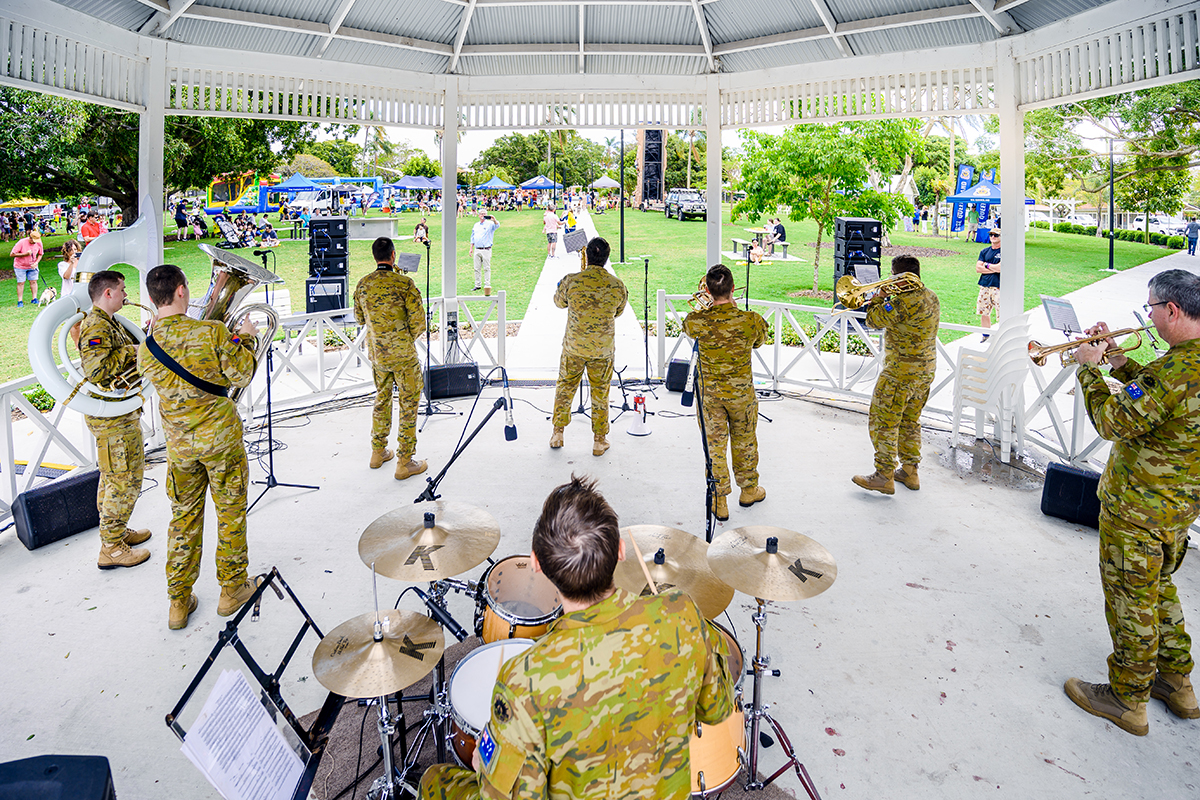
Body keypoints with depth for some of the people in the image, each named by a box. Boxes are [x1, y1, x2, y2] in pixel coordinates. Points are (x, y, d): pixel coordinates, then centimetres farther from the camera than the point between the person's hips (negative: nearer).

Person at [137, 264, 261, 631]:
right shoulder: (212, 331, -18)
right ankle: (232, 588, 25)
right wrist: (245, 338, 4)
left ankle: (179, 603, 24)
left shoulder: (146, 349, -6)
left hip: (179, 445, 4)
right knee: (230, 512, 12)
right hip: (221, 437, -3)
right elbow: (241, 376, -11)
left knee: (183, 519, 15)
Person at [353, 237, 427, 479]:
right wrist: (408, 339, 4)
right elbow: (419, 322, -14)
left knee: (381, 400, 22)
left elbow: (360, 318, 14)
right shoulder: (405, 283, -15)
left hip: (376, 353, 6)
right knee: (409, 406, 4)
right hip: (403, 354, -5)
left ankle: (378, 452, 32)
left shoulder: (363, 284, 1)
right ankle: (405, 463, 7)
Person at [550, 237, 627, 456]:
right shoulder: (618, 286, -10)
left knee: (564, 388, 18)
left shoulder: (570, 281, -14)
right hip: (603, 350, 0)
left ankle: (557, 434, 27)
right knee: (600, 393, 13)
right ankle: (599, 441, 21)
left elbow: (559, 302, 7)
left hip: (573, 347, 0)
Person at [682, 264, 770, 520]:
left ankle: (719, 502, 20)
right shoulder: (752, 321, -17)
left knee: (714, 443, 12)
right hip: (741, 391, 0)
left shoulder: (695, 321, -17)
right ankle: (749, 490, 39)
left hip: (708, 391, 0)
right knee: (744, 441, 21)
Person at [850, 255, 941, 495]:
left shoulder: (903, 302, -23)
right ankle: (909, 472, 27)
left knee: (883, 422, 0)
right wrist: (889, 297, 8)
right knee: (909, 422, 19)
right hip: (926, 369, 9)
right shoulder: (931, 297, 8)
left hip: (902, 372, -9)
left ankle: (884, 476, 5)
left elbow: (874, 321, -14)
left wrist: (881, 295, -3)